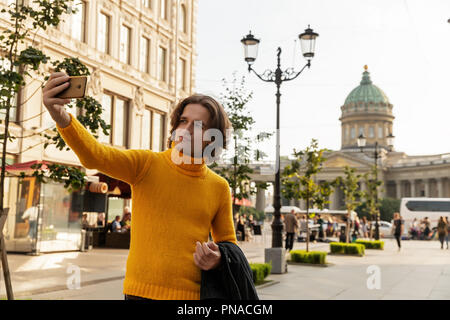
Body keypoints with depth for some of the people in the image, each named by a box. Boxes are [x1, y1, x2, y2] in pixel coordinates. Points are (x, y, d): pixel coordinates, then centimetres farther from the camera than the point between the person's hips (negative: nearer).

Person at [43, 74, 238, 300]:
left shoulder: (219, 188, 4)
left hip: (192, 294, 2)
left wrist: (218, 260, -8)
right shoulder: (146, 164, -2)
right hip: (142, 290, -1)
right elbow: (95, 155, -18)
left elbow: (228, 242, 15)